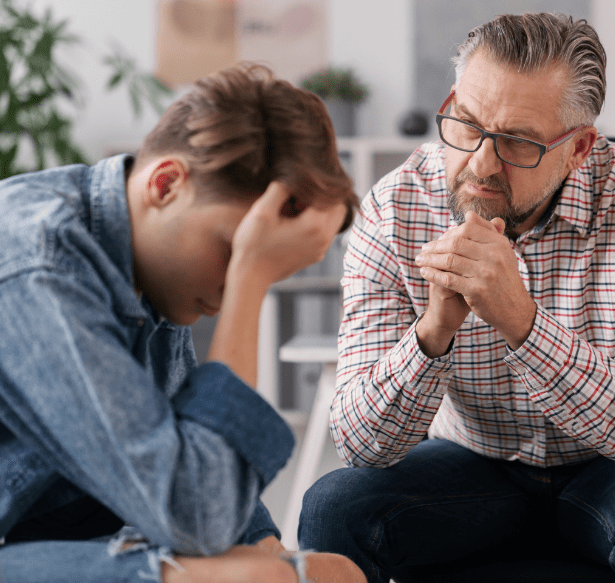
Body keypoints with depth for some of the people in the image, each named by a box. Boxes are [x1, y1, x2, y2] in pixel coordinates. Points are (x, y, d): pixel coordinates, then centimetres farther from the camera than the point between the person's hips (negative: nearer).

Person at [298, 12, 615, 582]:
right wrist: (435, 329, -39)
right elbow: (362, 444, -21)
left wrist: (520, 319, -44)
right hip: (476, 468, 1)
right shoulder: (393, 213, -16)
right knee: (333, 509, -24)